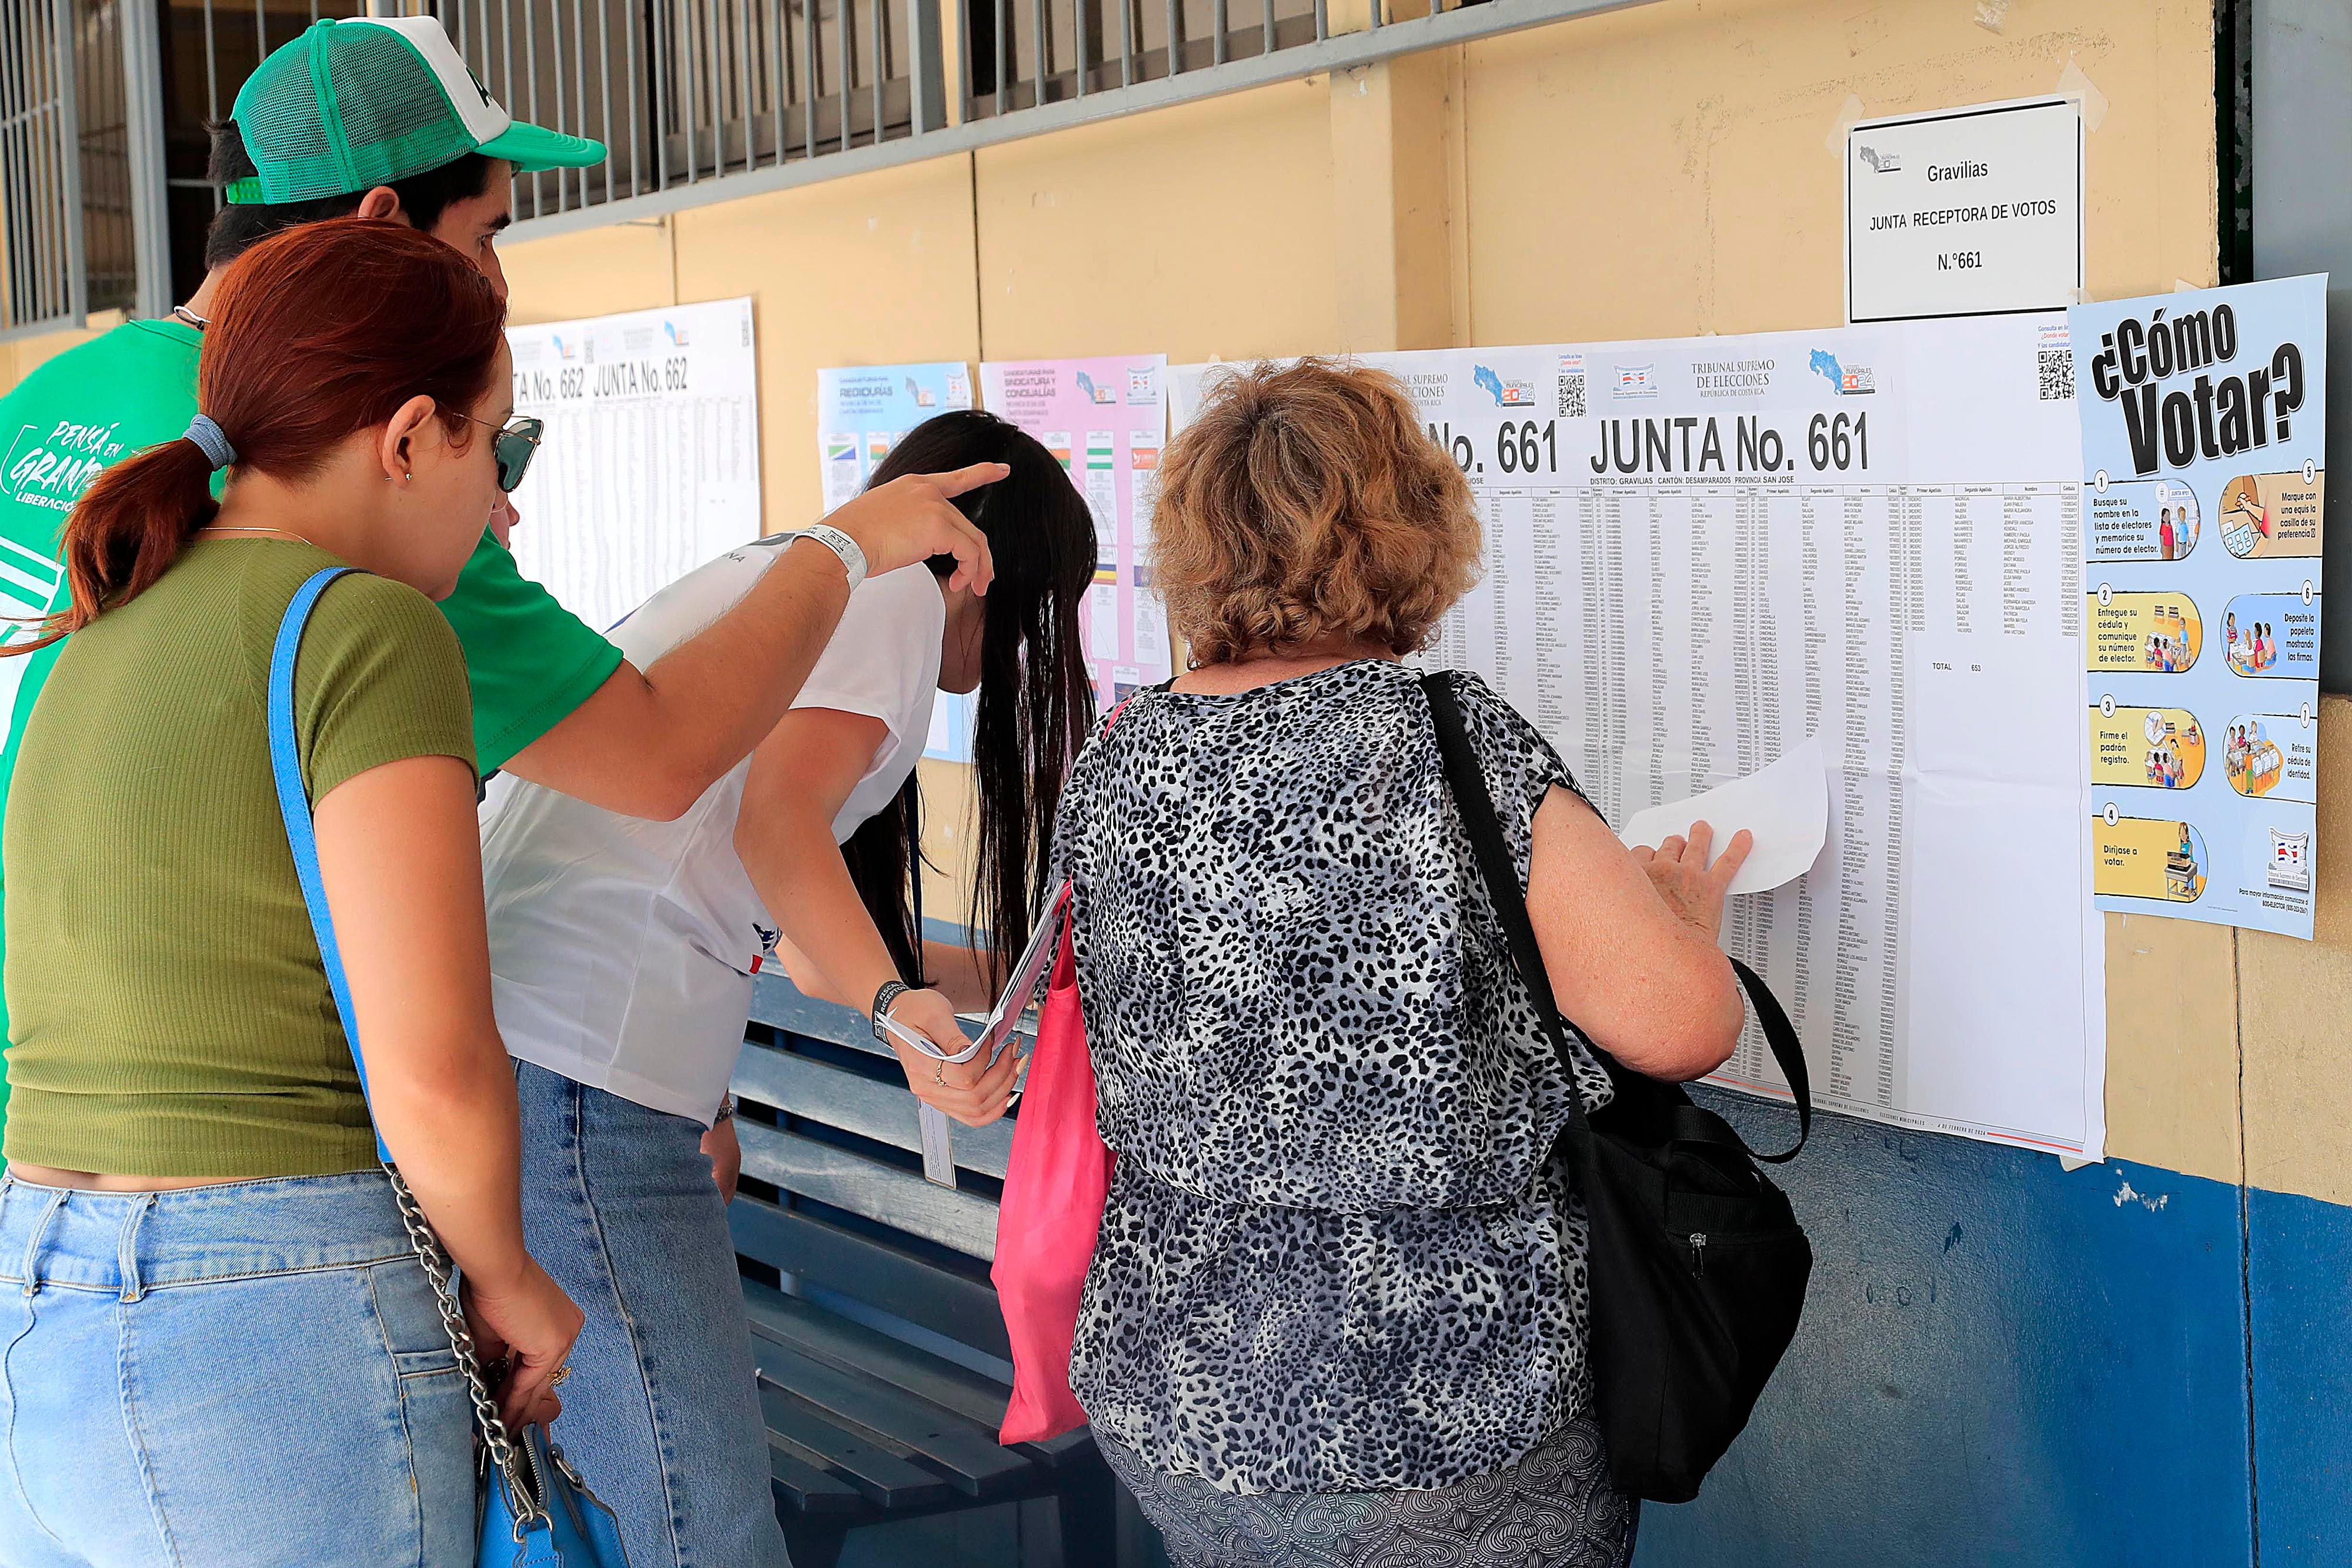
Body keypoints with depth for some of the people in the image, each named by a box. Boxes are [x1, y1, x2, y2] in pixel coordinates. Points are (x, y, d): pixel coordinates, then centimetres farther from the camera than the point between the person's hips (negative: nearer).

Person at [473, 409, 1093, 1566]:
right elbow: (778, 822, -16)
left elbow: (807, 948, 36)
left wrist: (1025, 976, 46)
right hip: (585, 1077, -10)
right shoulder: (894, 586, 2)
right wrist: (902, 1002, -28)